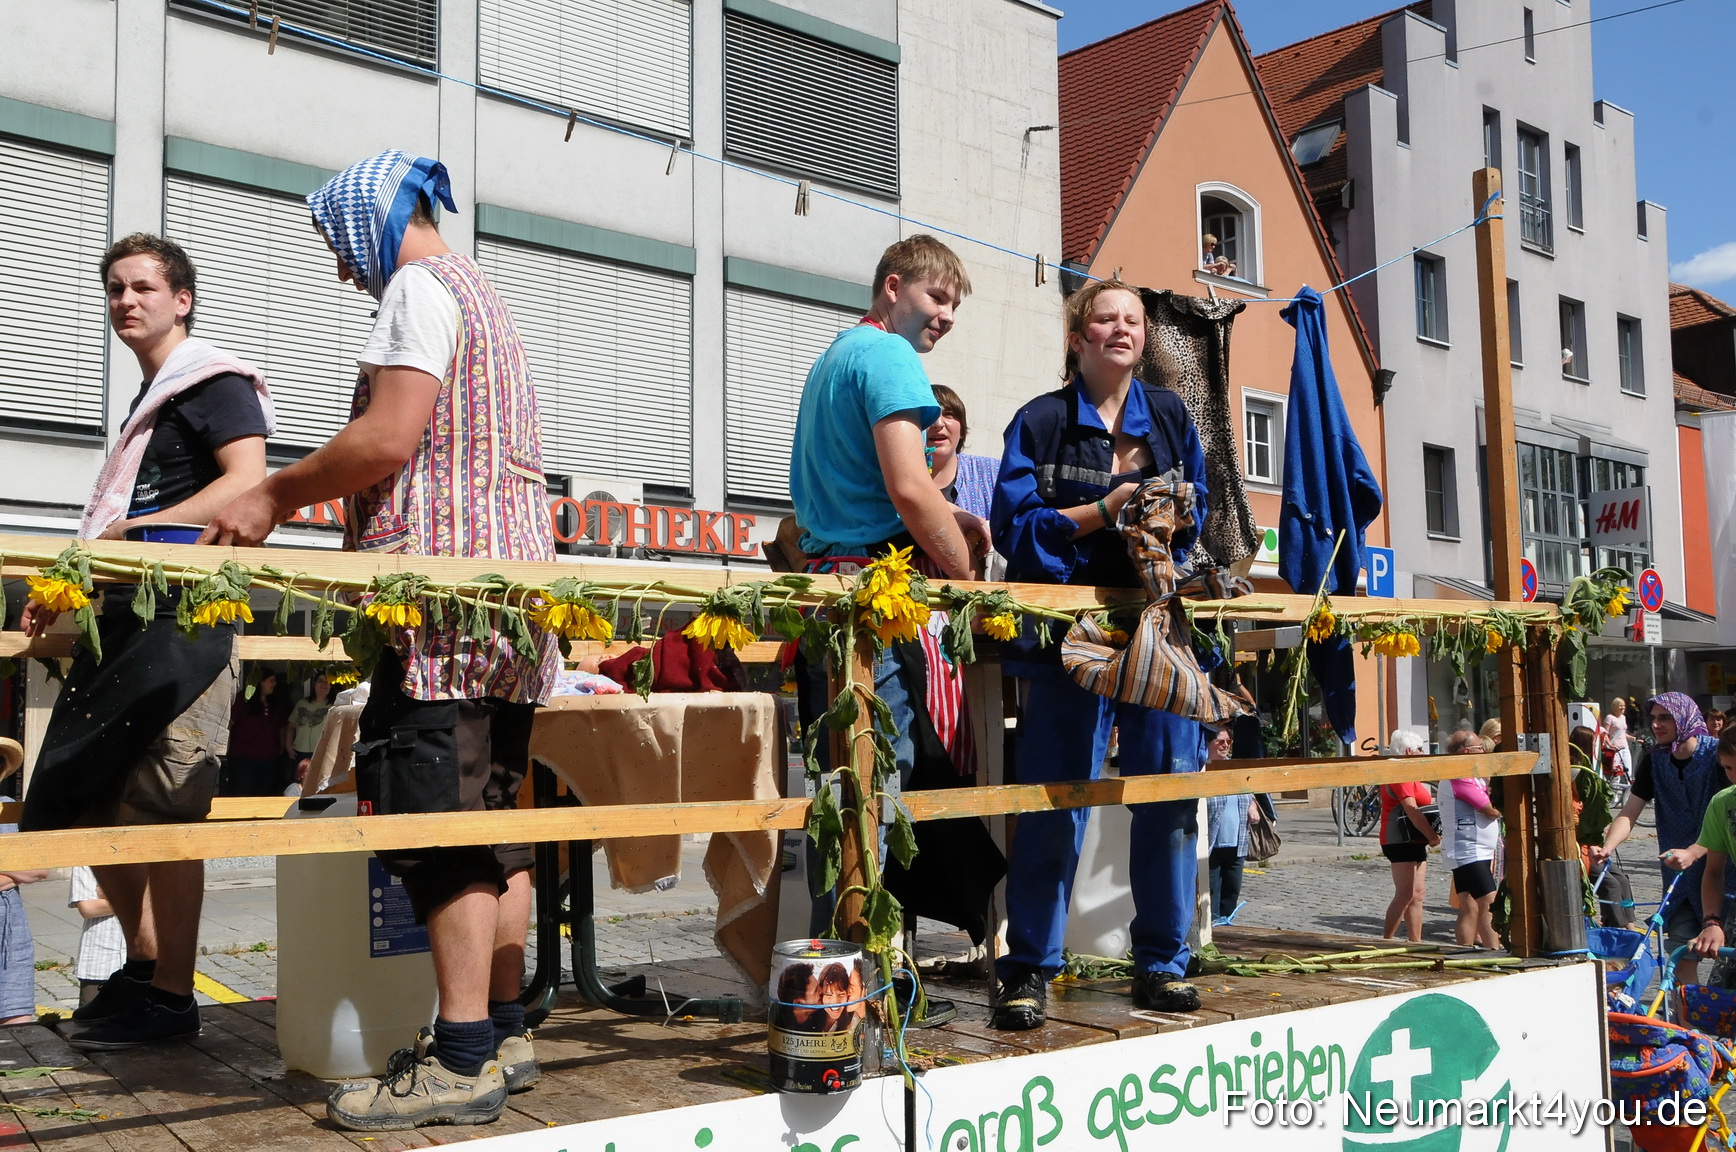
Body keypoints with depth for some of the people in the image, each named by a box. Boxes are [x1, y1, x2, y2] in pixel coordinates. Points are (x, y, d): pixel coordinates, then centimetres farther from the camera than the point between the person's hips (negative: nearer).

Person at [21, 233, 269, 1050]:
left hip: (181, 618, -10)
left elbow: (247, 483, -17)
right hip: (126, 620, 10)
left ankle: (171, 998, 0)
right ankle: (143, 965, 24)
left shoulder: (213, 381, -3)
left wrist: (131, 534, -21)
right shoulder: (149, 399, 25)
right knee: (93, 806, 11)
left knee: (163, 814, -8)